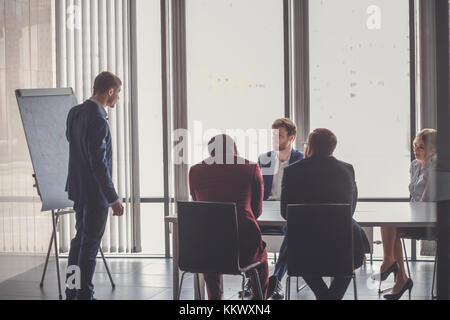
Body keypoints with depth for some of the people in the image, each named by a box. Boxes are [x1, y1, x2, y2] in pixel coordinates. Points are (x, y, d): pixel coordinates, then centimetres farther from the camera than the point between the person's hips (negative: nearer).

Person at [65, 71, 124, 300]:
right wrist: (113, 199, -22)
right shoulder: (98, 120, -22)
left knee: (80, 238, 19)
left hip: (78, 188, 9)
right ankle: (84, 295, 8)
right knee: (90, 244, 0)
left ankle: (72, 293, 28)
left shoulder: (75, 112, 5)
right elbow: (99, 163, -25)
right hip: (95, 192, -9)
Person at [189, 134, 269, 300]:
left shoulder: (195, 171, 7)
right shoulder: (251, 168, 4)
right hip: (244, 249, -1)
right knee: (261, 255, 36)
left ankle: (214, 296, 44)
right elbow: (257, 210, 12)